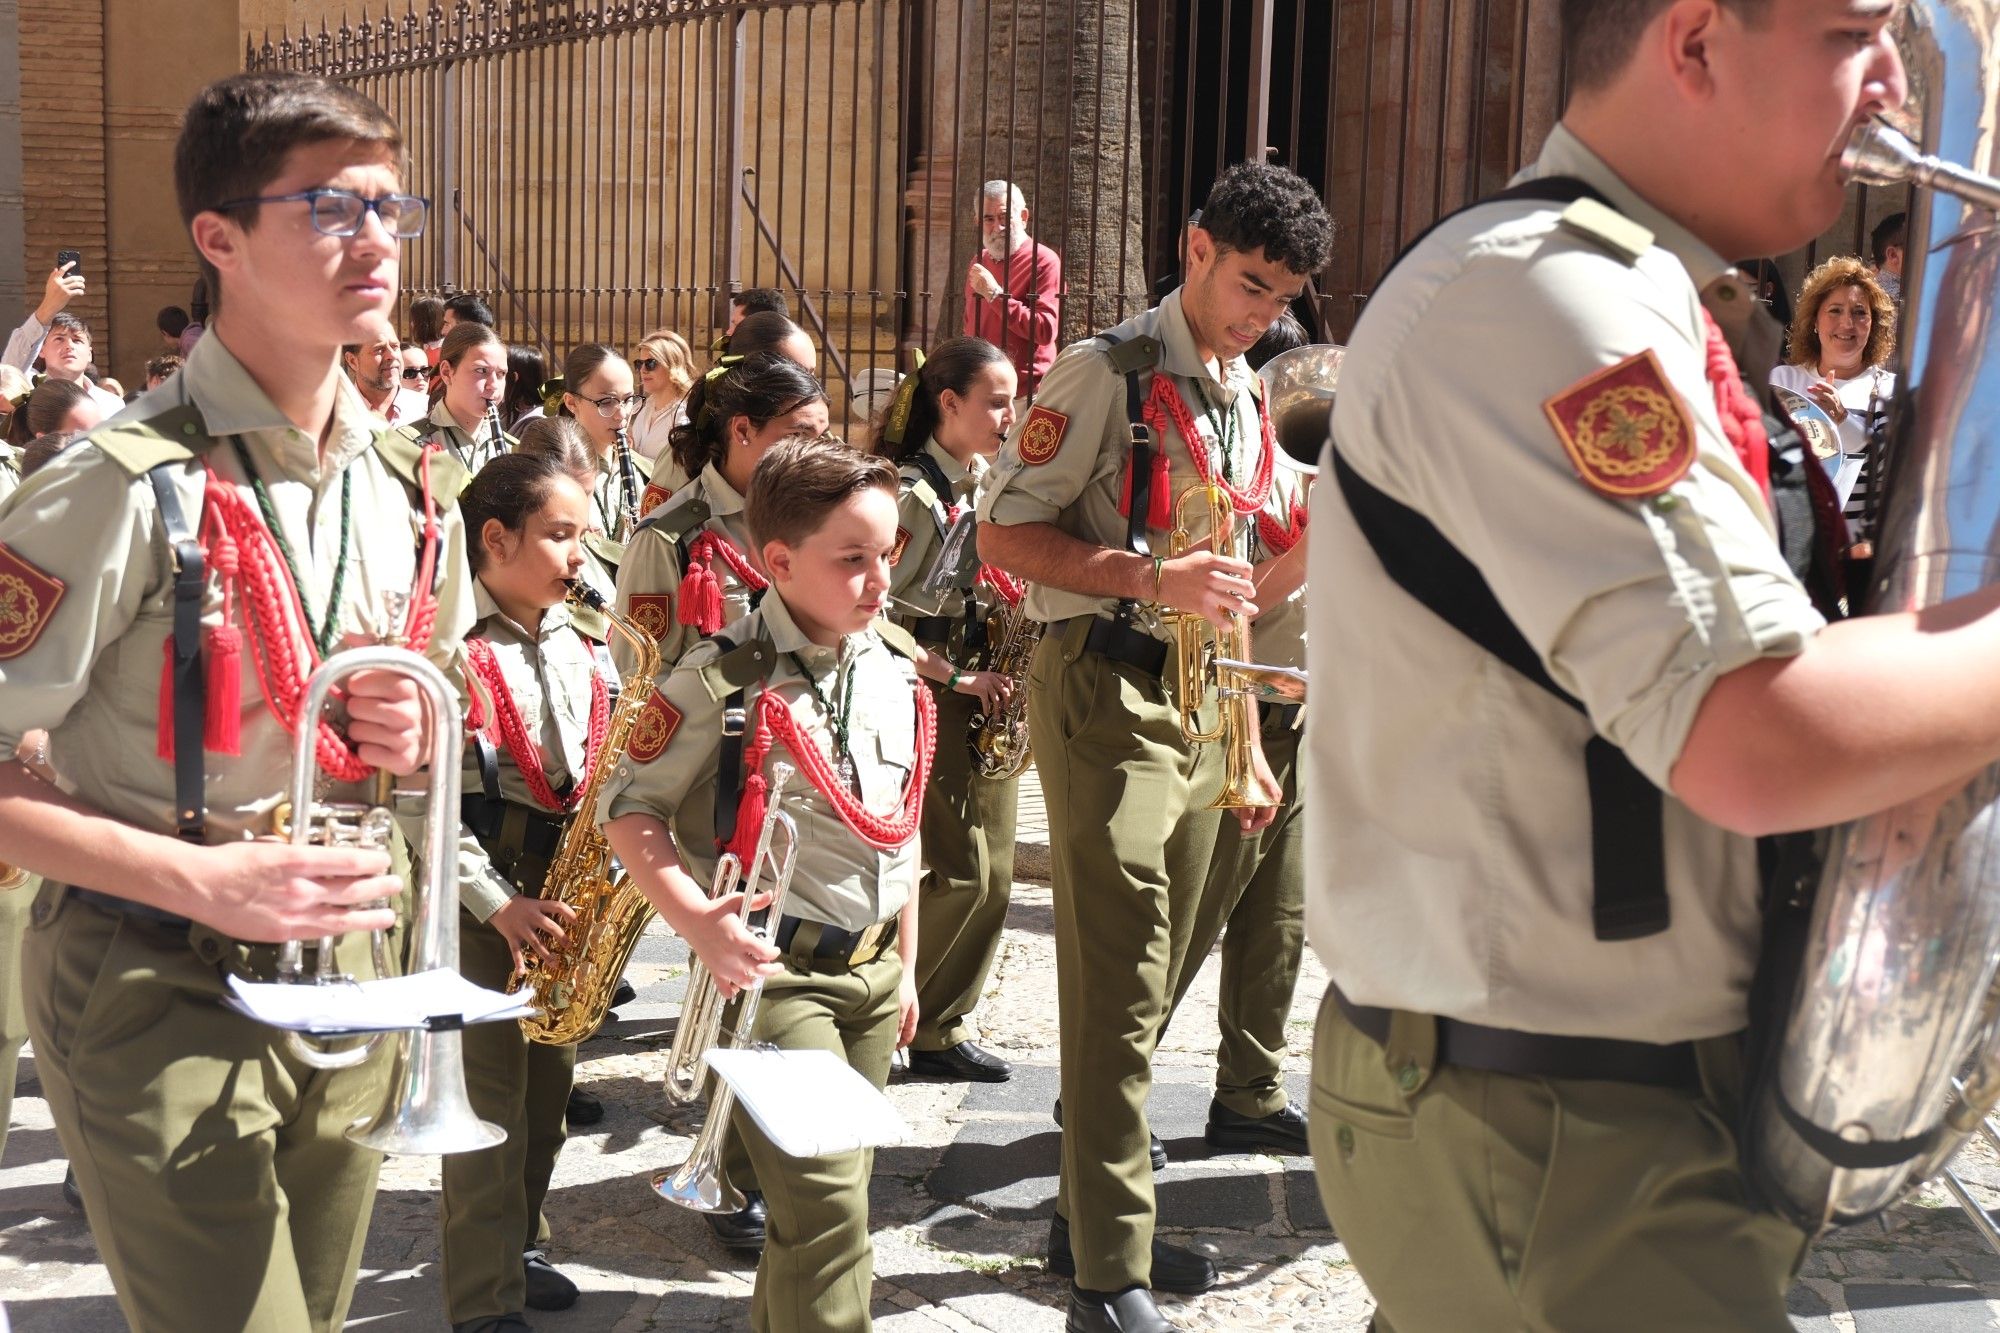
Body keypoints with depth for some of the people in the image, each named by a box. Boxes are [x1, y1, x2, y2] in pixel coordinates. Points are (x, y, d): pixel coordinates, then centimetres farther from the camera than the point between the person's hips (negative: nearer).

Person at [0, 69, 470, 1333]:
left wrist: (416, 733, -5)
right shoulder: (132, 486, -18)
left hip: (339, 971, 7)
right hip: (157, 989, -6)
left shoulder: (412, 488, 4)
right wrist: (199, 878, -25)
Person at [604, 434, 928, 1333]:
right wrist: (698, 923, -26)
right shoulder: (725, 677, -15)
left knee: (830, 1192, 17)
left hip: (872, 969, 7)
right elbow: (628, 809, -12)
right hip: (770, 972, -7)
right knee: (828, 1205, -12)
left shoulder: (894, 667, 5)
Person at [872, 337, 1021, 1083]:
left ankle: (939, 1028, 18)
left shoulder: (993, 487, 13)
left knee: (992, 876, 8)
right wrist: (957, 677, -17)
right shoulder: (911, 491, -11)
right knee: (958, 874, -9)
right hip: (929, 700, -8)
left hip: (988, 699, 8)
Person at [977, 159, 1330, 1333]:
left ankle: (1090, 1212, 28)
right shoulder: (1108, 374, -7)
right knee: (1118, 989, -8)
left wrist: (1249, 741, 20)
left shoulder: (1247, 401, 16)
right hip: (1105, 692, -8)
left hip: (1197, 702, 8)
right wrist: (1156, 578, -21)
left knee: (1152, 982, 14)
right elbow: (1002, 535, -12)